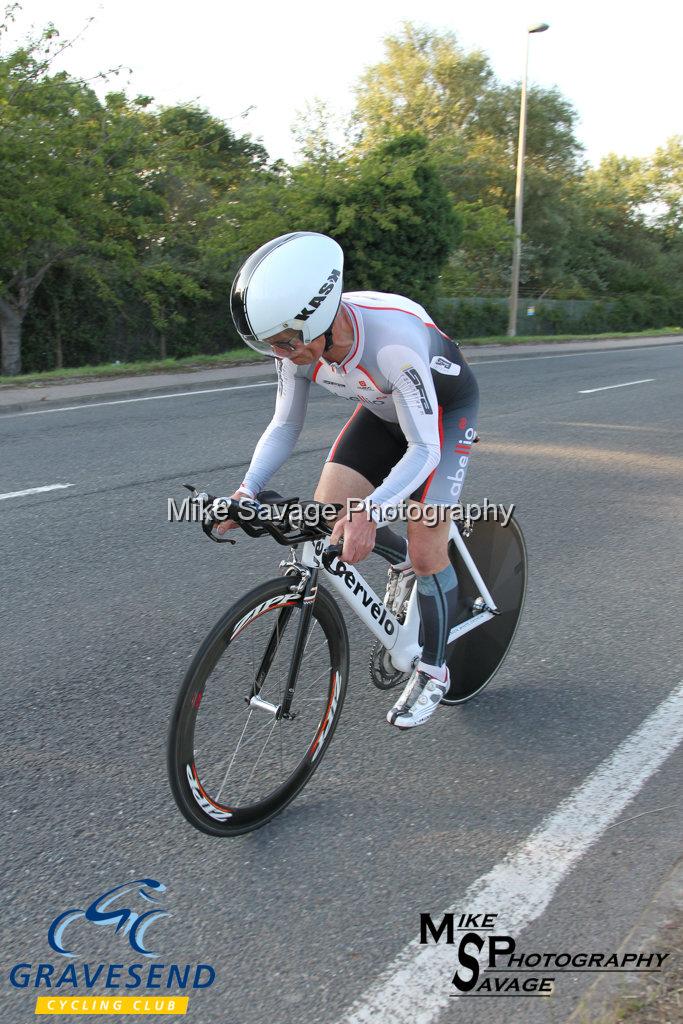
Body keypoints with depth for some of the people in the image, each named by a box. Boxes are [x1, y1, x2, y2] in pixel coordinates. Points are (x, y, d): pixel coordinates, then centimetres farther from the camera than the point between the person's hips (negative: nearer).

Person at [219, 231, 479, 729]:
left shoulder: (392, 340, -41)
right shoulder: (300, 339, -23)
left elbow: (423, 449, -38)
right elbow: (284, 425, -12)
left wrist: (370, 511, -52)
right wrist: (248, 491, -27)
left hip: (446, 411, -6)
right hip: (383, 409, 6)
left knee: (426, 550, -9)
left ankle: (433, 673, 12)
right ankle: (402, 562, 21)